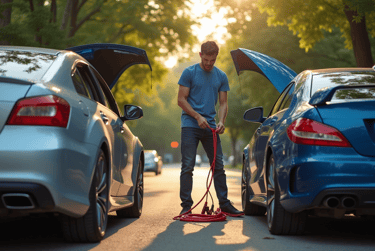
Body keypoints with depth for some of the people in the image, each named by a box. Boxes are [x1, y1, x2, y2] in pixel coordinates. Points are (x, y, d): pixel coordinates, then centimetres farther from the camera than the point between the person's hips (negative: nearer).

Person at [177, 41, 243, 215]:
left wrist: (221, 121, -7)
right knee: (188, 166, -4)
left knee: (218, 166, 5)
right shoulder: (189, 73, -1)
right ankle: (186, 205, 2)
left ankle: (224, 203, 12)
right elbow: (181, 100, -3)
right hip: (190, 125, -4)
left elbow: (223, 103, 11)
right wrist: (198, 116, -14)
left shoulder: (221, 76, 10)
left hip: (210, 127, 4)